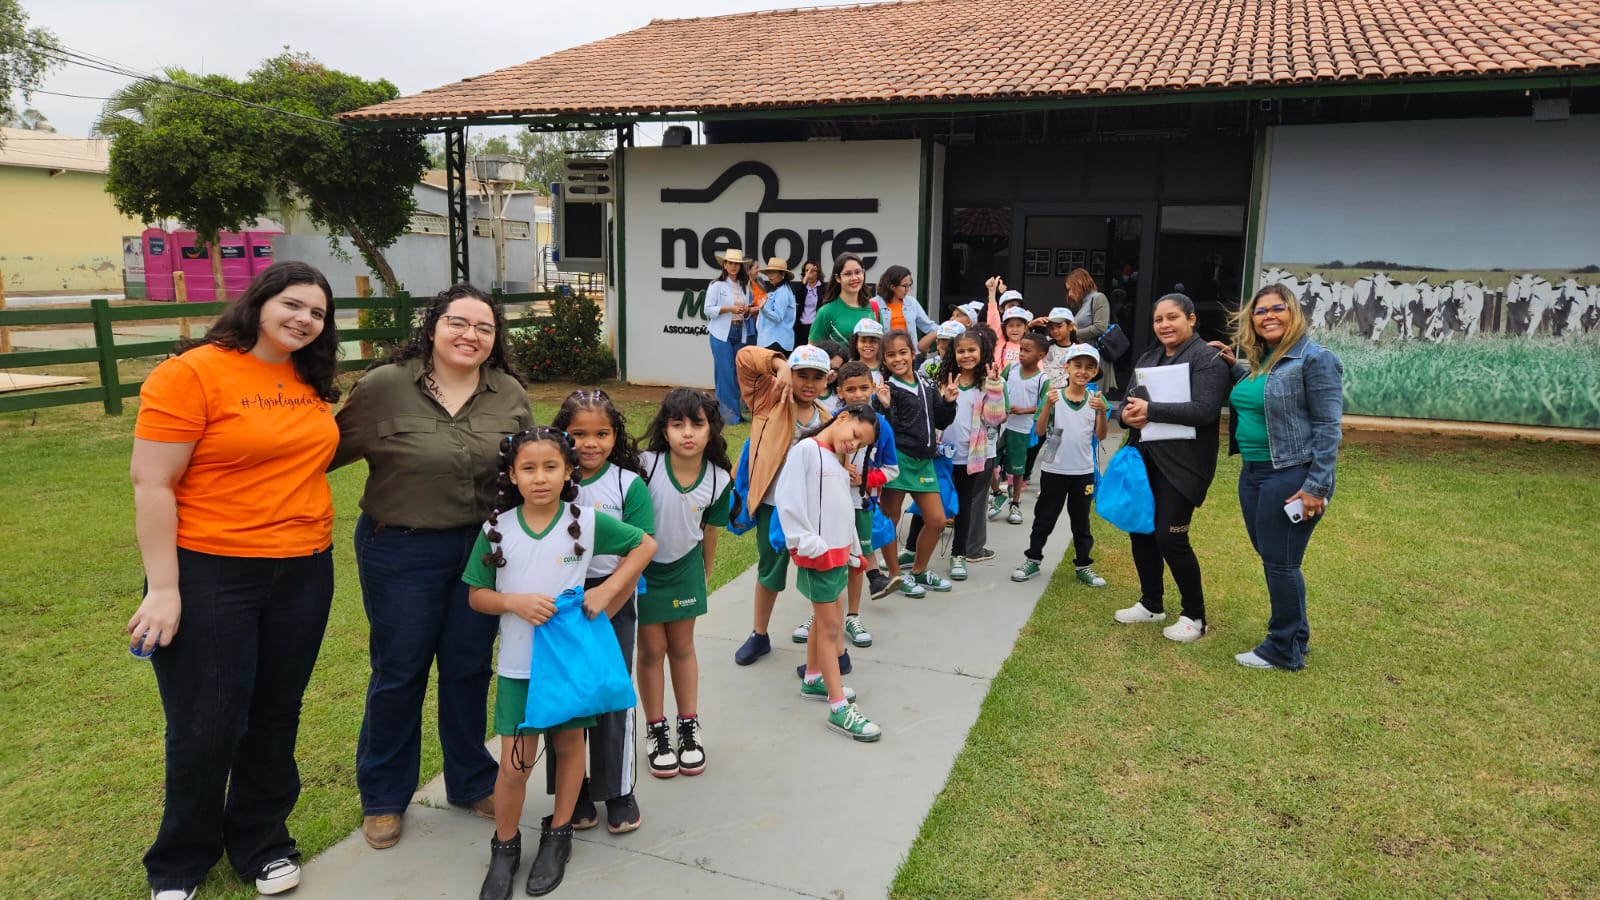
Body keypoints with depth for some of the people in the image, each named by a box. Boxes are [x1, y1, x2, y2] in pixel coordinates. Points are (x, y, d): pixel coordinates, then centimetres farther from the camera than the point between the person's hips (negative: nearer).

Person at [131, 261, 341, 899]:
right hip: (209, 574, -5)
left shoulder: (310, 381, 6)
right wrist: (163, 589, -15)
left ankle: (261, 843, 36)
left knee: (275, 718, 16)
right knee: (205, 729, 6)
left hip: (303, 572, 6)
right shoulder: (192, 374, -12)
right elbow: (151, 485, -13)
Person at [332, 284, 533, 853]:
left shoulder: (510, 395, 0)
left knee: (470, 667, 14)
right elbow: (333, 449, -3)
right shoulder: (385, 386, -10)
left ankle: (471, 782, 34)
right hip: (400, 550, -2)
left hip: (482, 549, 3)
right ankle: (383, 796, 31)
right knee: (399, 672, 10)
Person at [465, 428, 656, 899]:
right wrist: (516, 602, -19)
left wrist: (607, 590, -10)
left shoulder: (588, 522, -9)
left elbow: (645, 545, 1)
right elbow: (476, 595, 0)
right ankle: (505, 847, 26)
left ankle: (557, 836, 35)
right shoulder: (496, 529, -6)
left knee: (569, 745, 14)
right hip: (518, 664, 0)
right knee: (515, 763, 2)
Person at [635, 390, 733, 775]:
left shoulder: (718, 479, -14)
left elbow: (709, 532, 1)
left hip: (685, 569, 2)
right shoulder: (646, 465, -24)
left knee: (682, 647, 14)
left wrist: (706, 575, 12)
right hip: (643, 569, -2)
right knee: (652, 649, 8)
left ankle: (689, 727, 28)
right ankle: (656, 730, 25)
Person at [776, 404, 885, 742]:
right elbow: (788, 499, -20)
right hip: (818, 554, -8)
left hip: (839, 551, 8)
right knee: (830, 626, -5)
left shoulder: (837, 461, 15)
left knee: (824, 618, 18)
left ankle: (813, 679, 35)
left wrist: (853, 551, 15)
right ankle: (839, 709, -1)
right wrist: (809, 544, -22)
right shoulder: (806, 449, -12)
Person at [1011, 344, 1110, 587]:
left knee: (1081, 521, 12)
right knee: (1044, 517, 9)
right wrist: (1048, 406, -26)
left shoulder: (1096, 399, -1)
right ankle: (1033, 559, 22)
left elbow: (1100, 436, -4)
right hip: (1054, 469, -2)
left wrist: (1102, 411, -20)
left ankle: (1083, 566, 22)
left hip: (1084, 472, 2)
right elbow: (1039, 432, -12)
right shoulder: (1055, 396, -7)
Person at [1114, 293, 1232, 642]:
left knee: (1170, 537, -7)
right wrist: (1127, 414, -11)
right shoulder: (1148, 358, 14)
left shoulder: (1208, 358, -9)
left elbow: (1205, 410, -22)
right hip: (1145, 459, 7)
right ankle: (1151, 604, 29)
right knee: (1140, 530, 10)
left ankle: (1195, 616, 11)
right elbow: (1130, 402, 14)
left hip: (1181, 464, -7)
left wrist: (1150, 410, -21)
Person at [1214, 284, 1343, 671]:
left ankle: (1285, 649, 15)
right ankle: (1293, 635, 30)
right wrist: (1234, 367, 14)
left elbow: (1327, 427, -14)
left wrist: (1318, 486, -18)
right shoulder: (1256, 360, 12)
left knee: (1280, 562, 0)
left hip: (1291, 476, -8)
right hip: (1252, 473, 8)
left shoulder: (1315, 359, -11)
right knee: (1272, 559, 15)